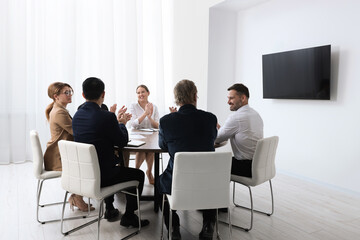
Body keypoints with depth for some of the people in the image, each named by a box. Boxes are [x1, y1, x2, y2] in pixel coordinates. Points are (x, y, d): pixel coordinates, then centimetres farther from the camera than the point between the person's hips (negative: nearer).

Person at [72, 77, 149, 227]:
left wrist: (117, 121, 18)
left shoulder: (77, 116, 1)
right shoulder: (107, 117, -22)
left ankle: (109, 209, 41)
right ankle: (129, 216, 20)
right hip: (100, 177, -7)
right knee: (138, 174, 14)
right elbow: (123, 142, -10)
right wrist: (122, 123, 8)